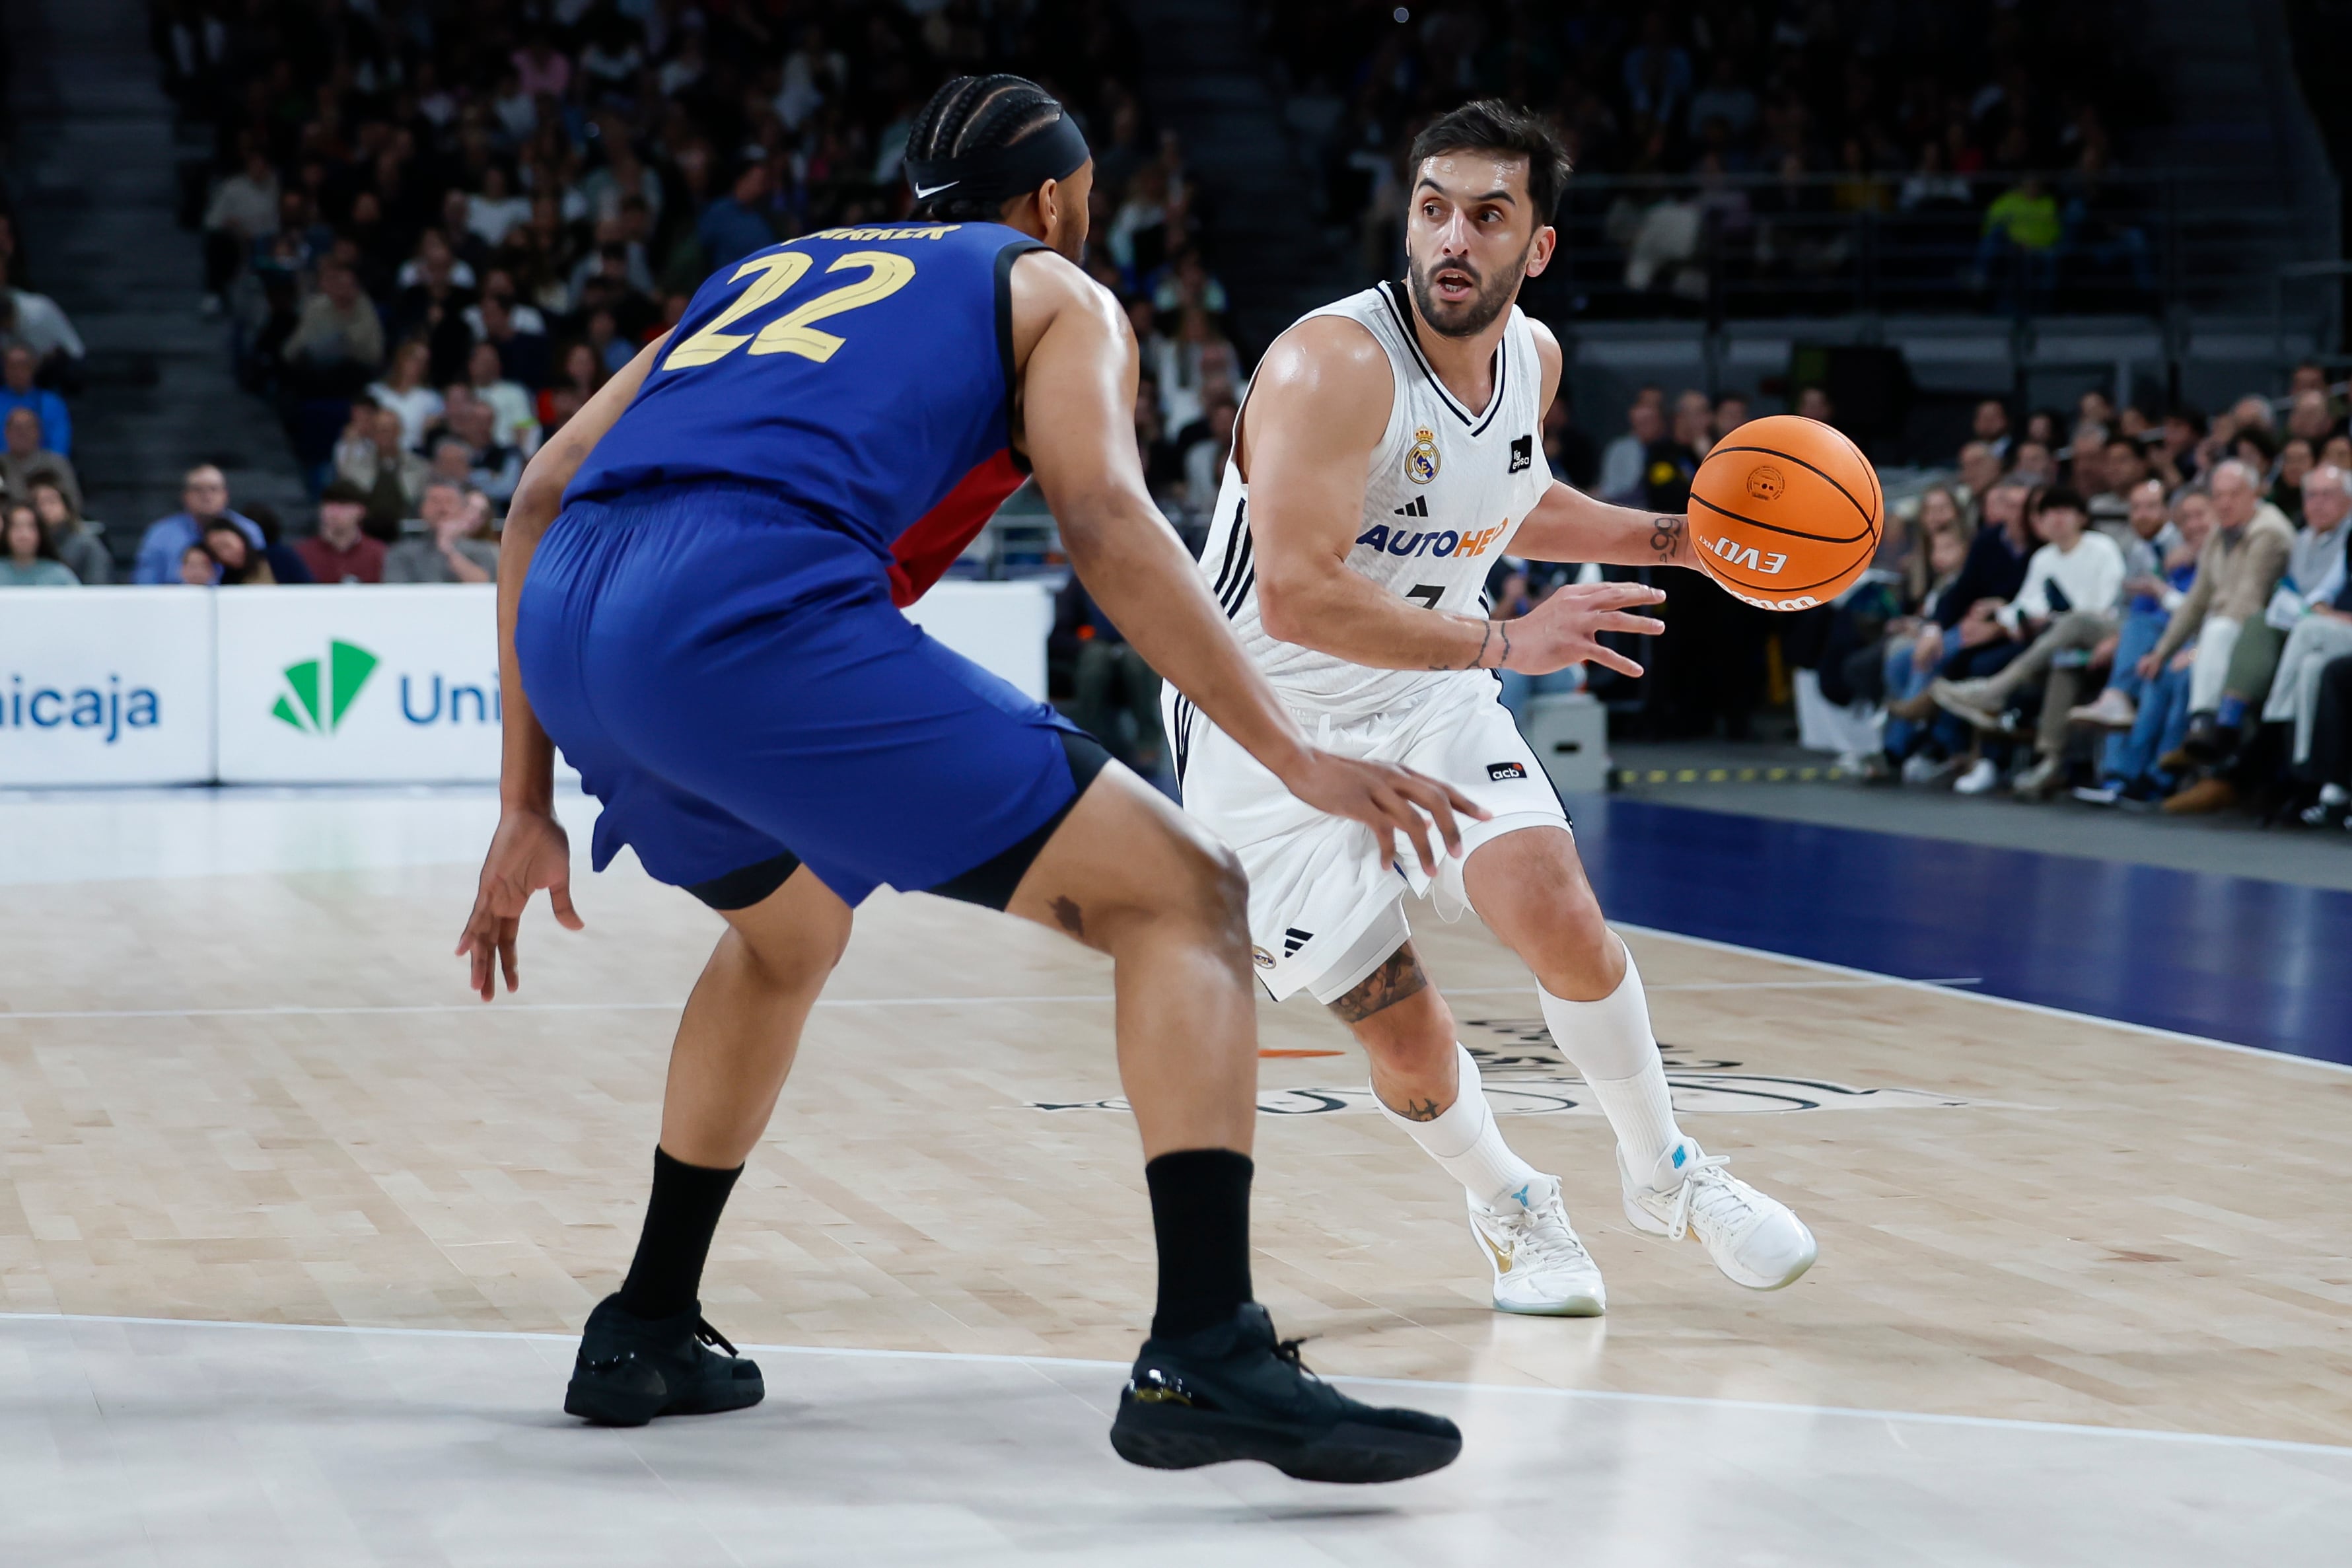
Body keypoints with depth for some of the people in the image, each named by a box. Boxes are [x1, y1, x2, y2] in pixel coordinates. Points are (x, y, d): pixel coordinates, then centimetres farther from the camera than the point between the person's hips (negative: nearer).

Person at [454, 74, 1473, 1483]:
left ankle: (646, 1333, 37)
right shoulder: (1056, 292, 21)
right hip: (757, 609, -7)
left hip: (566, 625, 7)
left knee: (788, 931, 35)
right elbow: (1103, 522, 0)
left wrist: (531, 806, 30)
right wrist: (1295, 755, -2)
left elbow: (544, 496, 28)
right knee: (1180, 894, 1)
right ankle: (1208, 1359, -14)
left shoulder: (773, 268, 36)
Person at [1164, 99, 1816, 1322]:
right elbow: (1296, 598, -37)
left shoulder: (1532, 356, -2)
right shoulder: (1331, 365, -28)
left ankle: (1663, 1175, 10)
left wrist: (1679, 540, 9)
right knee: (1403, 1033, -5)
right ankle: (1509, 1208, 27)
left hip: (1430, 696, 5)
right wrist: (1505, 643, -37)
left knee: (1560, 919, -16)